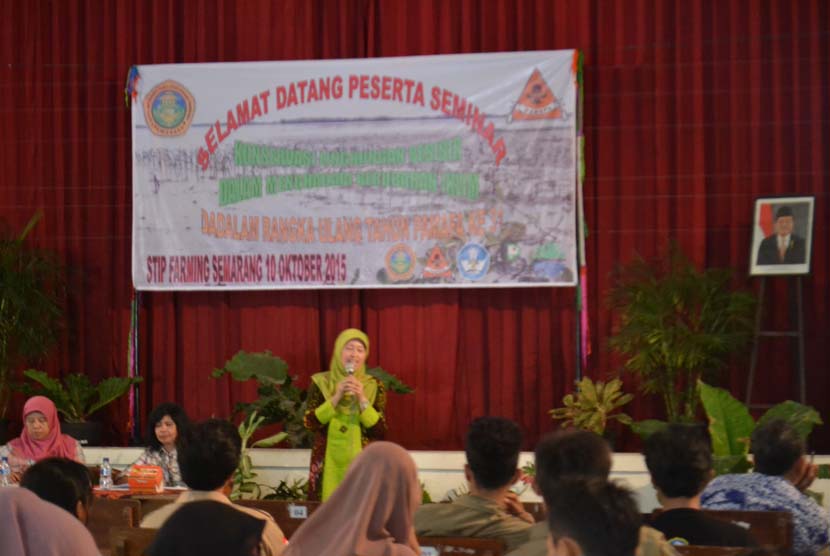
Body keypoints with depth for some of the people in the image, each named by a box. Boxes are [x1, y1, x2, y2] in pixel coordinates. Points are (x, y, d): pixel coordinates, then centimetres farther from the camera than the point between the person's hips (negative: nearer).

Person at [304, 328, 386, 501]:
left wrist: (362, 399, -14)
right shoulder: (320, 382, 3)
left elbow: (380, 431, -5)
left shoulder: (374, 387, 3)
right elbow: (310, 423, -6)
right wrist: (336, 397, -15)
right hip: (328, 463, 0)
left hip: (361, 462, 0)